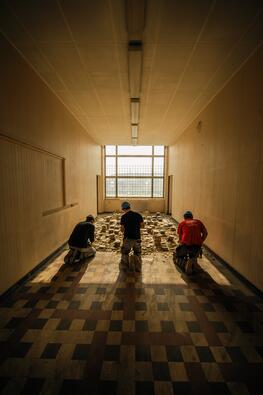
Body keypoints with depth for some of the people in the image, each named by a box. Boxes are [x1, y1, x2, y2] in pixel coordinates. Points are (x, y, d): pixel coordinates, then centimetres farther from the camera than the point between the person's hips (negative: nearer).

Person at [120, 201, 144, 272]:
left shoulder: (124, 217, -9)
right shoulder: (138, 215, -2)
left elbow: (122, 229, -5)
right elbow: (142, 226, 4)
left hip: (128, 238, -2)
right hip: (137, 237, 3)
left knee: (125, 253, 19)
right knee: (137, 253, 19)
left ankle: (124, 267, 28)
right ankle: (138, 268, 22)